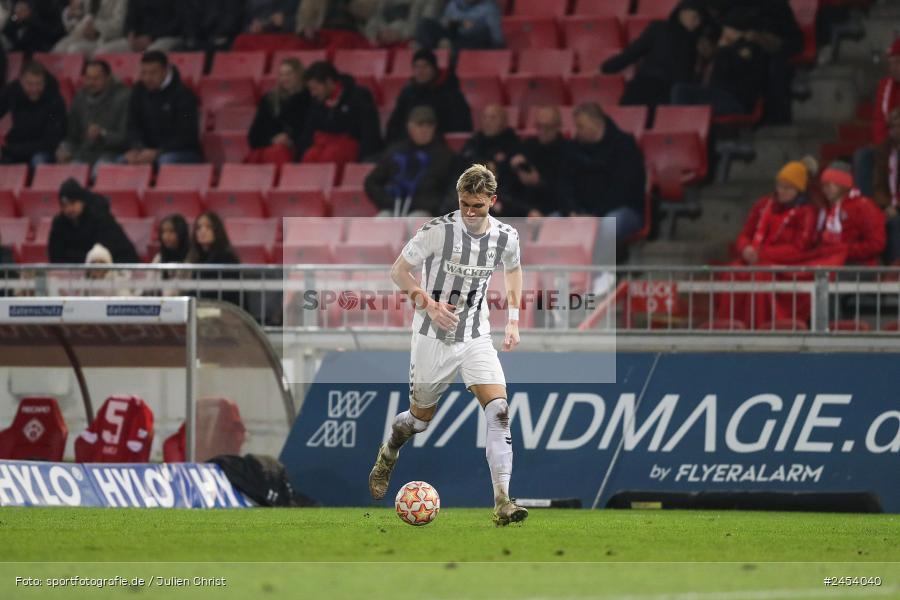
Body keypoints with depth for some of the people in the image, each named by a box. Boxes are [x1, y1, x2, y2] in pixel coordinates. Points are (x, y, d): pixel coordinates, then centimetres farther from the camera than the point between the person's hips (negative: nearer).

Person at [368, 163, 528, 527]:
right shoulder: (438, 230, -17)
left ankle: (502, 503, -20)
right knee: (421, 418, 11)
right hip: (433, 339, -2)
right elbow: (398, 271, -8)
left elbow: (513, 269, 19)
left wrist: (514, 320, 11)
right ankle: (388, 455, 47)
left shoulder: (506, 237, -5)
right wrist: (428, 303, -22)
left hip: (476, 339, 2)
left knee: (499, 412, -17)